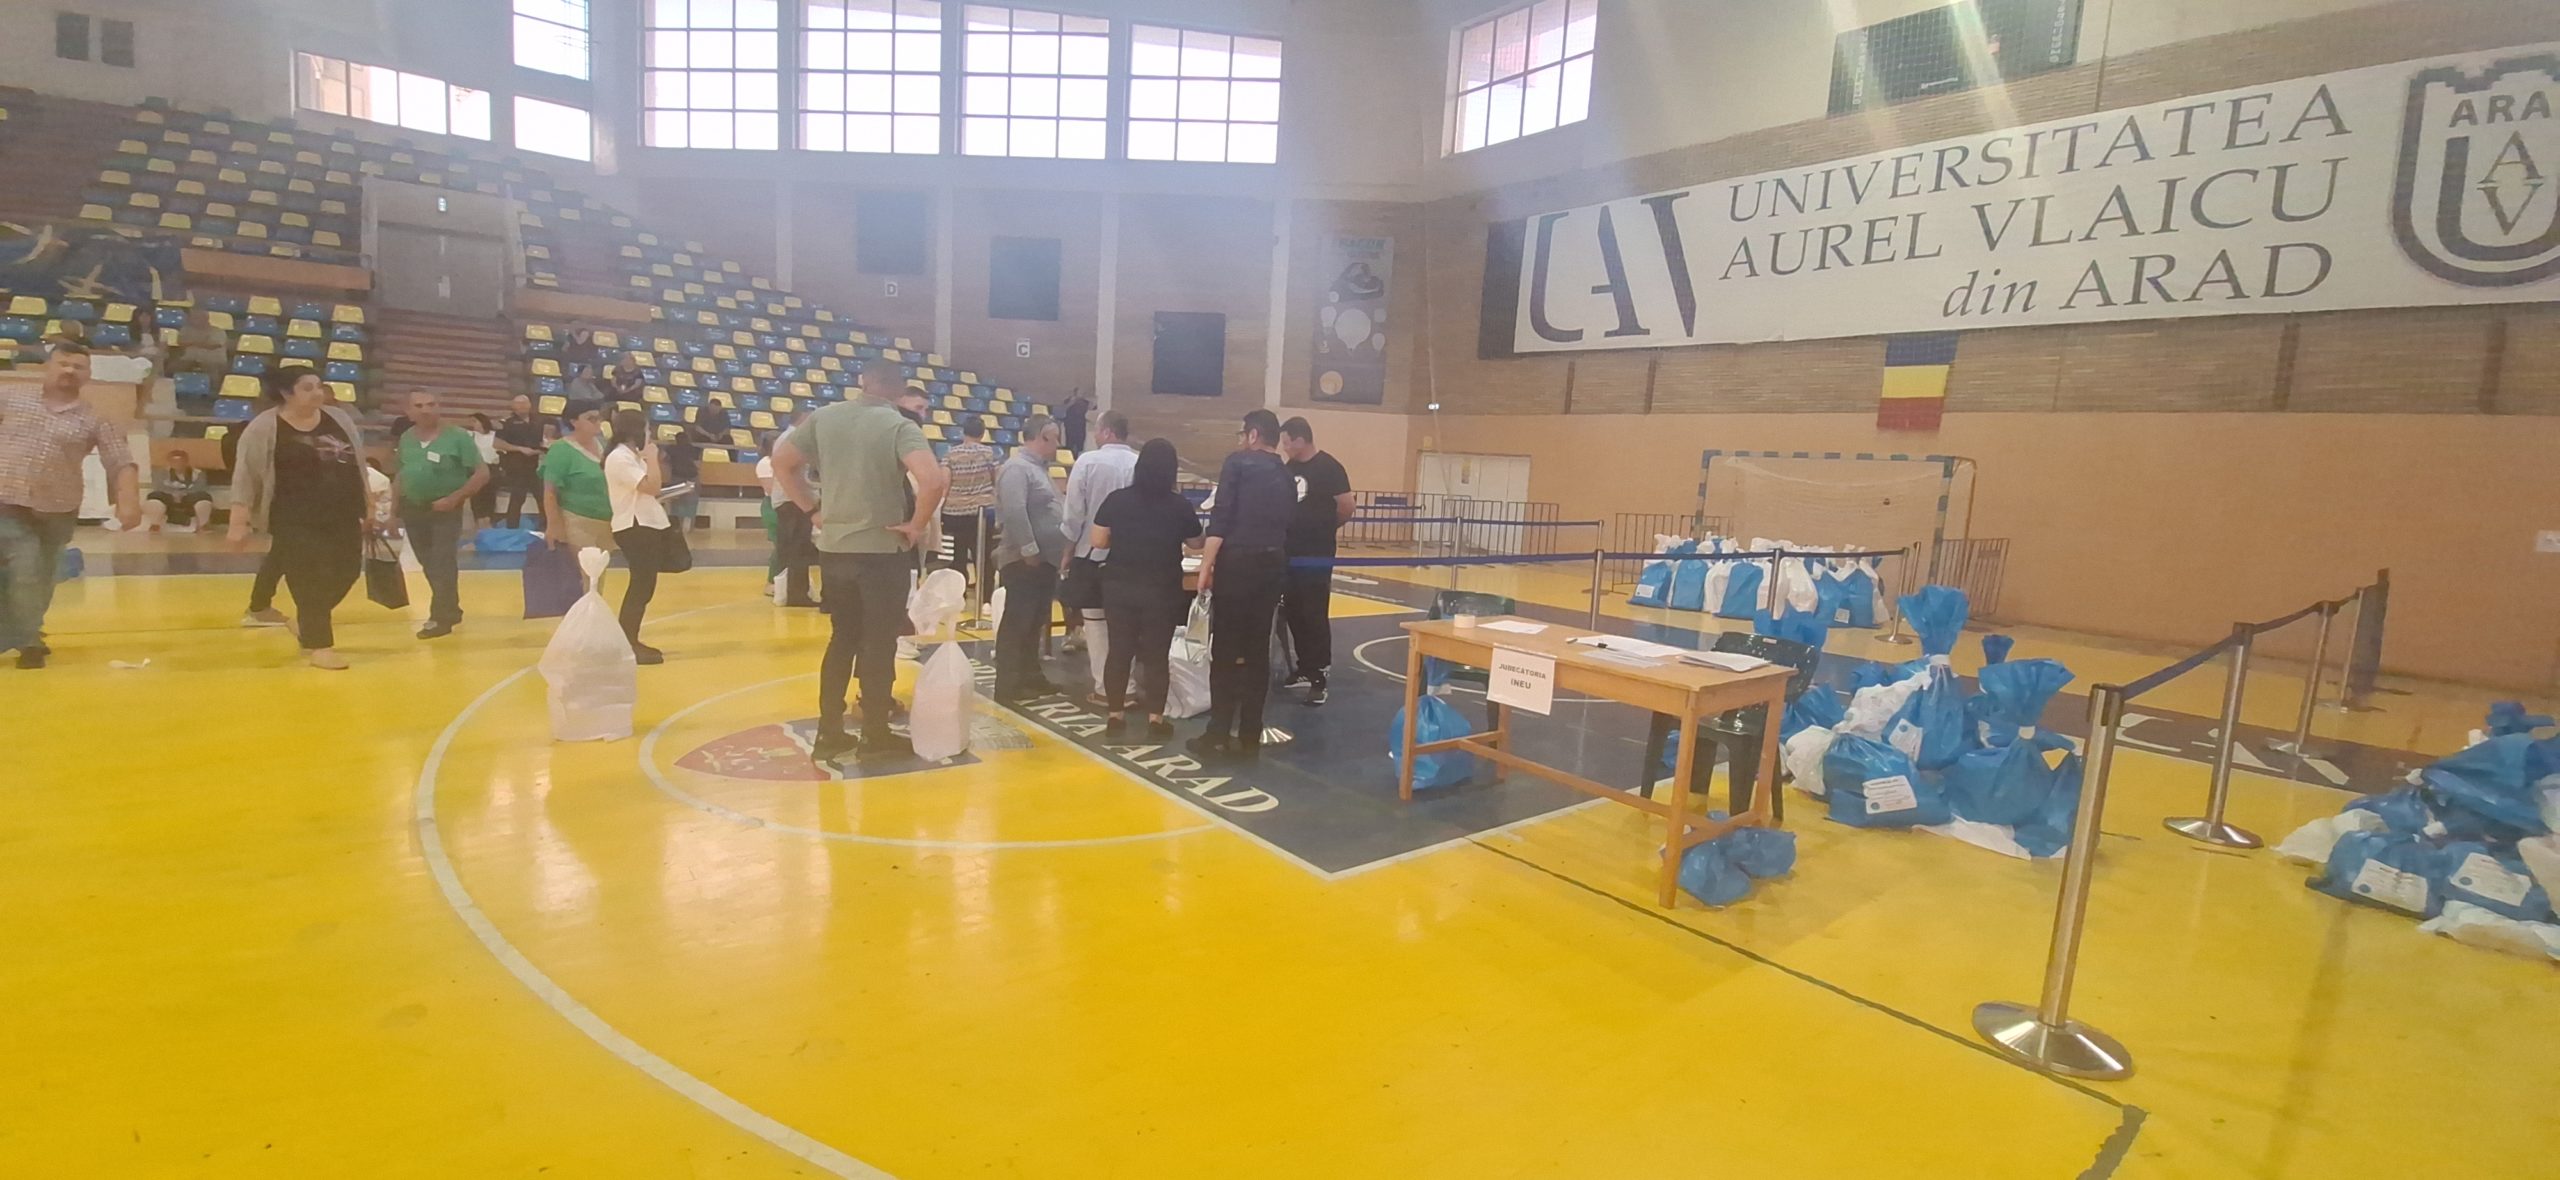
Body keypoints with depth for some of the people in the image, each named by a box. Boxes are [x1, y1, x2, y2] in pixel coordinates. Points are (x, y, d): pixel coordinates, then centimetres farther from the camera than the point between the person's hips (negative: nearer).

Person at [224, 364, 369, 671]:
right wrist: (239, 522, -13)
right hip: (295, 521, -5)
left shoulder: (339, 418, 7)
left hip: (343, 515, 5)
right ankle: (318, 645, 7)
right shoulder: (264, 428, -7)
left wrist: (367, 502, 15)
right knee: (310, 582, -4)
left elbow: (358, 464, 16)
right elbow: (246, 478, -8)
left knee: (346, 572, 6)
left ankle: (307, 622, 30)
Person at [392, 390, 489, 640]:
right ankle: (450, 610, 23)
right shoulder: (406, 439, 6)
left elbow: (482, 473, -11)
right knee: (429, 565, 11)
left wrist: (454, 498, -18)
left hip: (445, 510, -5)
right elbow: (400, 476, 14)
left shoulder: (457, 438, -10)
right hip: (413, 509, 5)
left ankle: (441, 617, 1)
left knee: (442, 564, -6)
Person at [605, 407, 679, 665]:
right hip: (634, 528, -11)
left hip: (646, 525, 11)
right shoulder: (619, 458, -15)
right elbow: (651, 486, -22)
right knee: (642, 586, -9)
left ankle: (629, 641, 23)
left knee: (642, 585, 14)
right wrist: (652, 457, -13)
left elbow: (654, 486, 17)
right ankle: (628, 646, -4)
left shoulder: (632, 457, 16)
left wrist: (652, 459, 10)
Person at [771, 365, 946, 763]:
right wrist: (917, 525, -12)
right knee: (880, 642, 6)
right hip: (882, 550, -5)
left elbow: (781, 461, 10)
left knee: (843, 637, 17)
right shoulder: (900, 426, -11)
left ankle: (829, 733, 20)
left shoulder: (824, 417, 5)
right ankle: (876, 736, 13)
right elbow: (932, 480, -26)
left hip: (833, 548, 5)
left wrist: (812, 509, 12)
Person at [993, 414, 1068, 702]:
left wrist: (1060, 549, 20)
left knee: (1034, 623, 15)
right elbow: (1014, 512, -25)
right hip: (1025, 562, -10)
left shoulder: (1038, 468, 19)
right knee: (1016, 623, -5)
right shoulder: (1017, 468, -14)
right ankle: (1008, 685, -1)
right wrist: (1029, 551, -24)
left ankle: (1030, 676, 24)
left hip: (1044, 560, 10)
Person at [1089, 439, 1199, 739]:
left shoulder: (1116, 500, -5)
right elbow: (1195, 542, 6)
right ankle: (1156, 719, 10)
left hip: (1119, 587, 2)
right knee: (1157, 653, 6)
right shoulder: (1179, 505, -7)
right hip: (1162, 591, -1)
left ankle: (1115, 715, 16)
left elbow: (1098, 541, -1)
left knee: (1119, 649, 10)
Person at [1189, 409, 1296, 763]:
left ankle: (1218, 736, 1)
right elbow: (1286, 526, 16)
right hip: (1274, 566, 6)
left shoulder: (1238, 462, 0)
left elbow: (1220, 517, -10)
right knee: (1258, 651, 9)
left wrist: (1205, 566, -11)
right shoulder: (1287, 477, 18)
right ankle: (1249, 737, 12)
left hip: (1237, 562, -5)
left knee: (1224, 651, 0)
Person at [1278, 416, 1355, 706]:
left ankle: (1319, 678, 0)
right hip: (1290, 554, 7)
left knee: (1315, 617, -6)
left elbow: (1346, 507, -9)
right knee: (1293, 614, 12)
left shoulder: (1329, 467, -10)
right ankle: (1305, 669, 25)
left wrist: (1323, 528, 3)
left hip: (1317, 556, -7)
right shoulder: (1289, 469, 10)